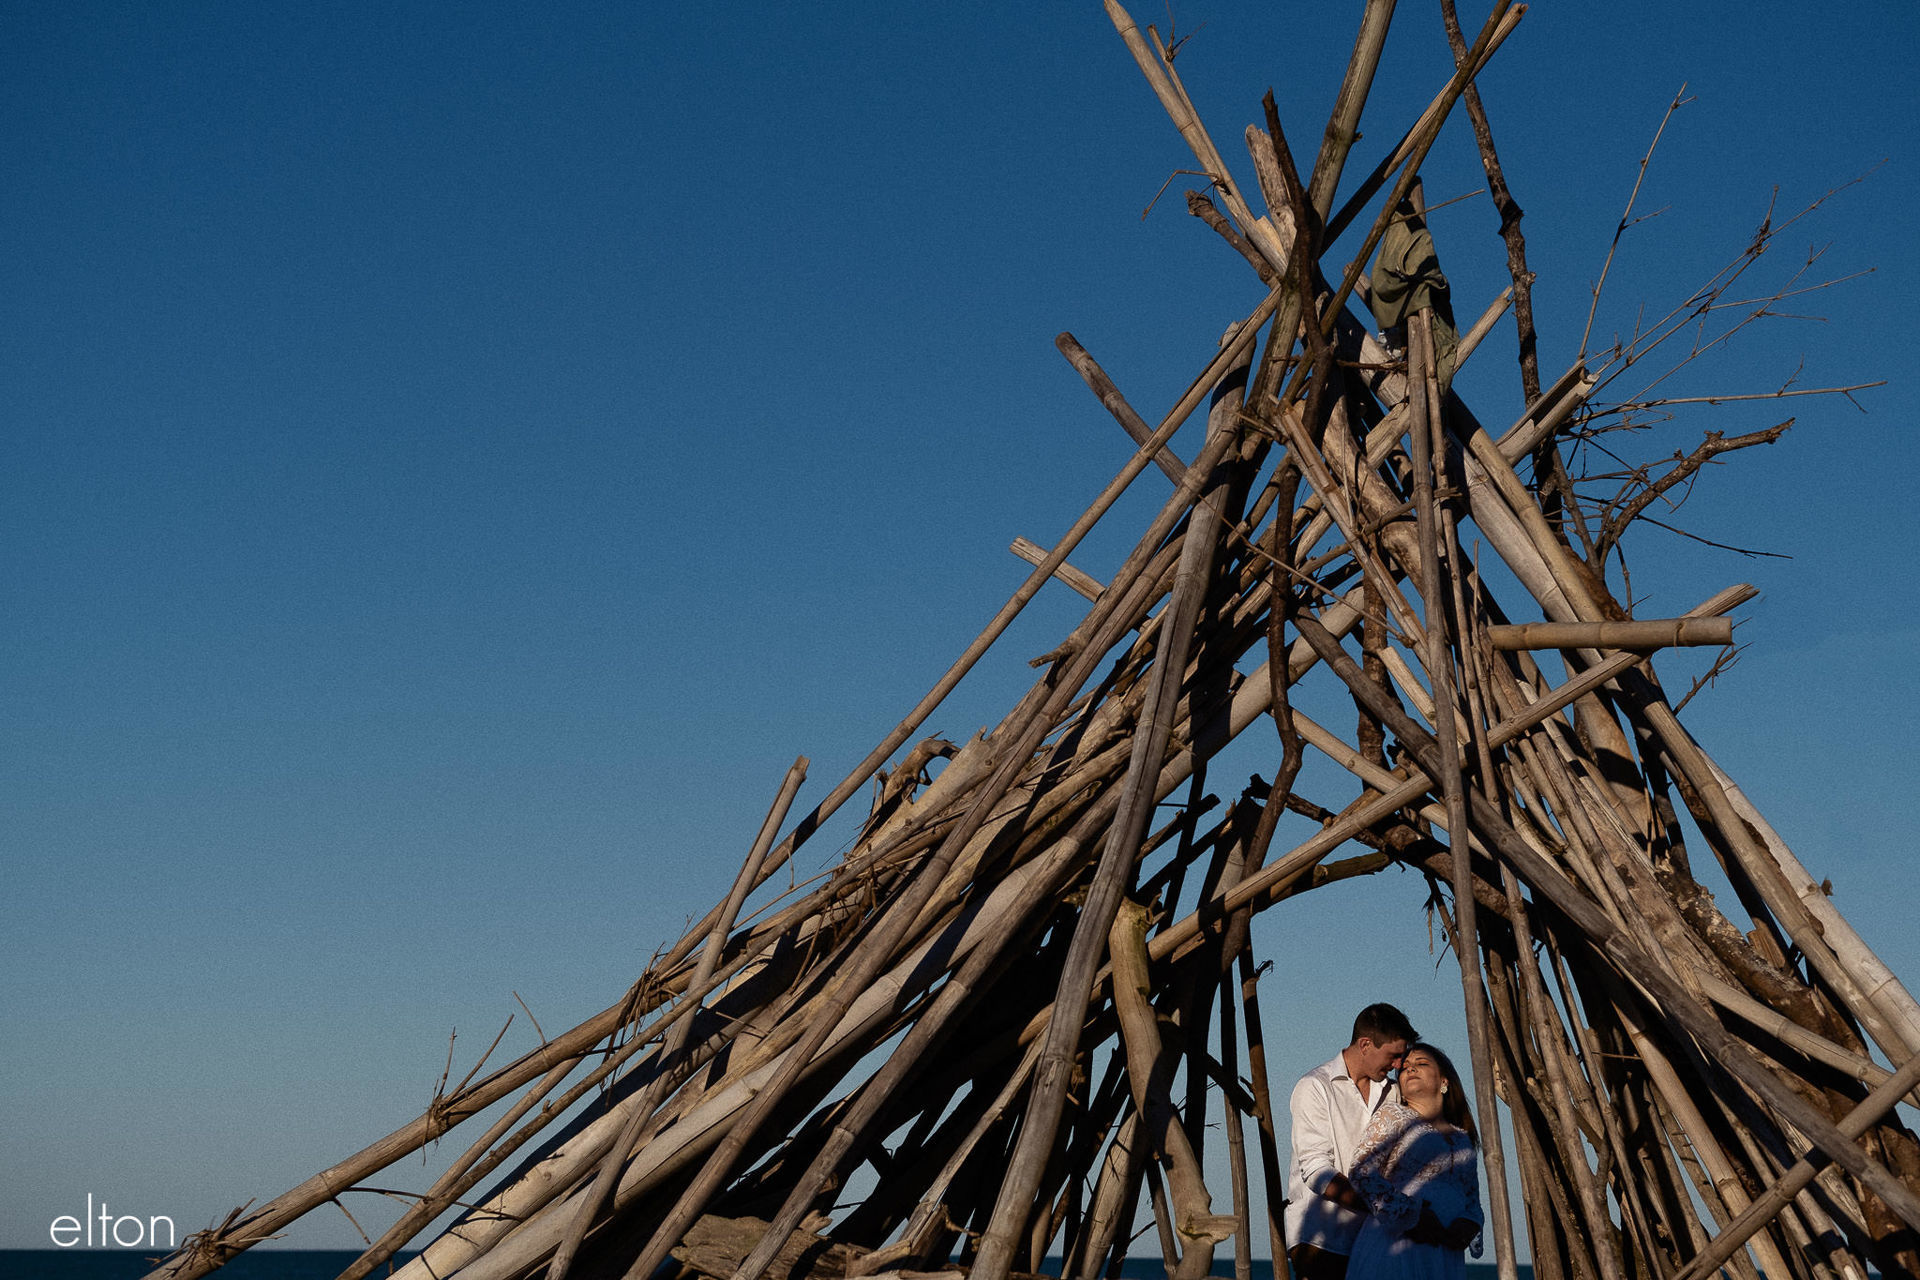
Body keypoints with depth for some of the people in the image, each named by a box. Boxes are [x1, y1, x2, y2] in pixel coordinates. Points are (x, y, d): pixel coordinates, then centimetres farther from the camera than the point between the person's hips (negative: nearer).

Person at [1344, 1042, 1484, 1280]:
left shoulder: (1462, 1139, 21)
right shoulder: (1393, 1116, 6)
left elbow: (1473, 1201, 22)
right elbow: (1362, 1172, -6)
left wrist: (1468, 1225, -3)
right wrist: (1410, 1216, -15)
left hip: (1446, 1257, 5)